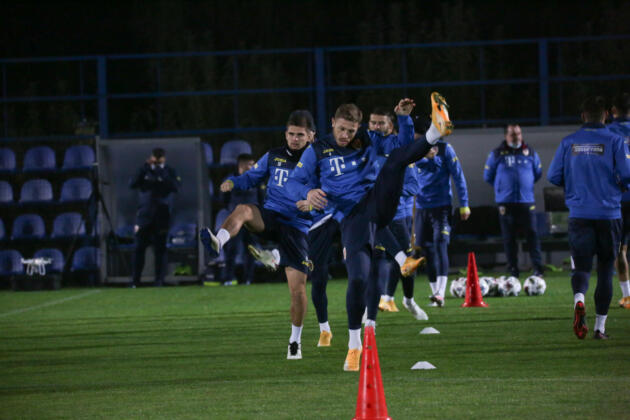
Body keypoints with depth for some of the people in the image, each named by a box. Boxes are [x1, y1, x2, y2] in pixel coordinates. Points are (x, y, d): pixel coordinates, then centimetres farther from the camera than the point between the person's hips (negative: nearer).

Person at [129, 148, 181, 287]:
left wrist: (162, 174, -20)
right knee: (139, 248, 0)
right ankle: (135, 280, 3)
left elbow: (176, 187, -13)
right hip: (144, 215, 1)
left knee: (160, 249, -3)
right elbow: (132, 184, -6)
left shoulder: (169, 172, 5)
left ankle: (159, 280, -1)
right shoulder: (145, 171, 8)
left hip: (162, 217, -1)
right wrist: (145, 168, -13)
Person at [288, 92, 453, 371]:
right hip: (353, 217, -2)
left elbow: (403, 147, 12)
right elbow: (294, 182, 4)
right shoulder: (317, 151, 8)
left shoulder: (369, 141, 14)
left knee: (397, 158, -19)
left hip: (377, 202, 2)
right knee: (358, 277, -16)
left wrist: (404, 118, -3)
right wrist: (308, 193, -18)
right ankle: (354, 344, -1)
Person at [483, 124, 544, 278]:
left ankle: (537, 267, -6)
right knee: (509, 238, 1)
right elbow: (488, 176, 13)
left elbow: (538, 173, 21)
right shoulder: (497, 154, 4)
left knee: (532, 234, -7)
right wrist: (501, 187, 12)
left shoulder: (530, 153, 8)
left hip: (527, 201, 0)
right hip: (506, 202, 0)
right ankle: (513, 270, 7)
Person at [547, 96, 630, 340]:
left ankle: (579, 299, -30)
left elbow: (553, 176, 3)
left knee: (581, 266, 3)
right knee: (605, 269, 9)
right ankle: (600, 327, 10)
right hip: (608, 215, -1)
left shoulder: (569, 143, 3)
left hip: (579, 214, 1)